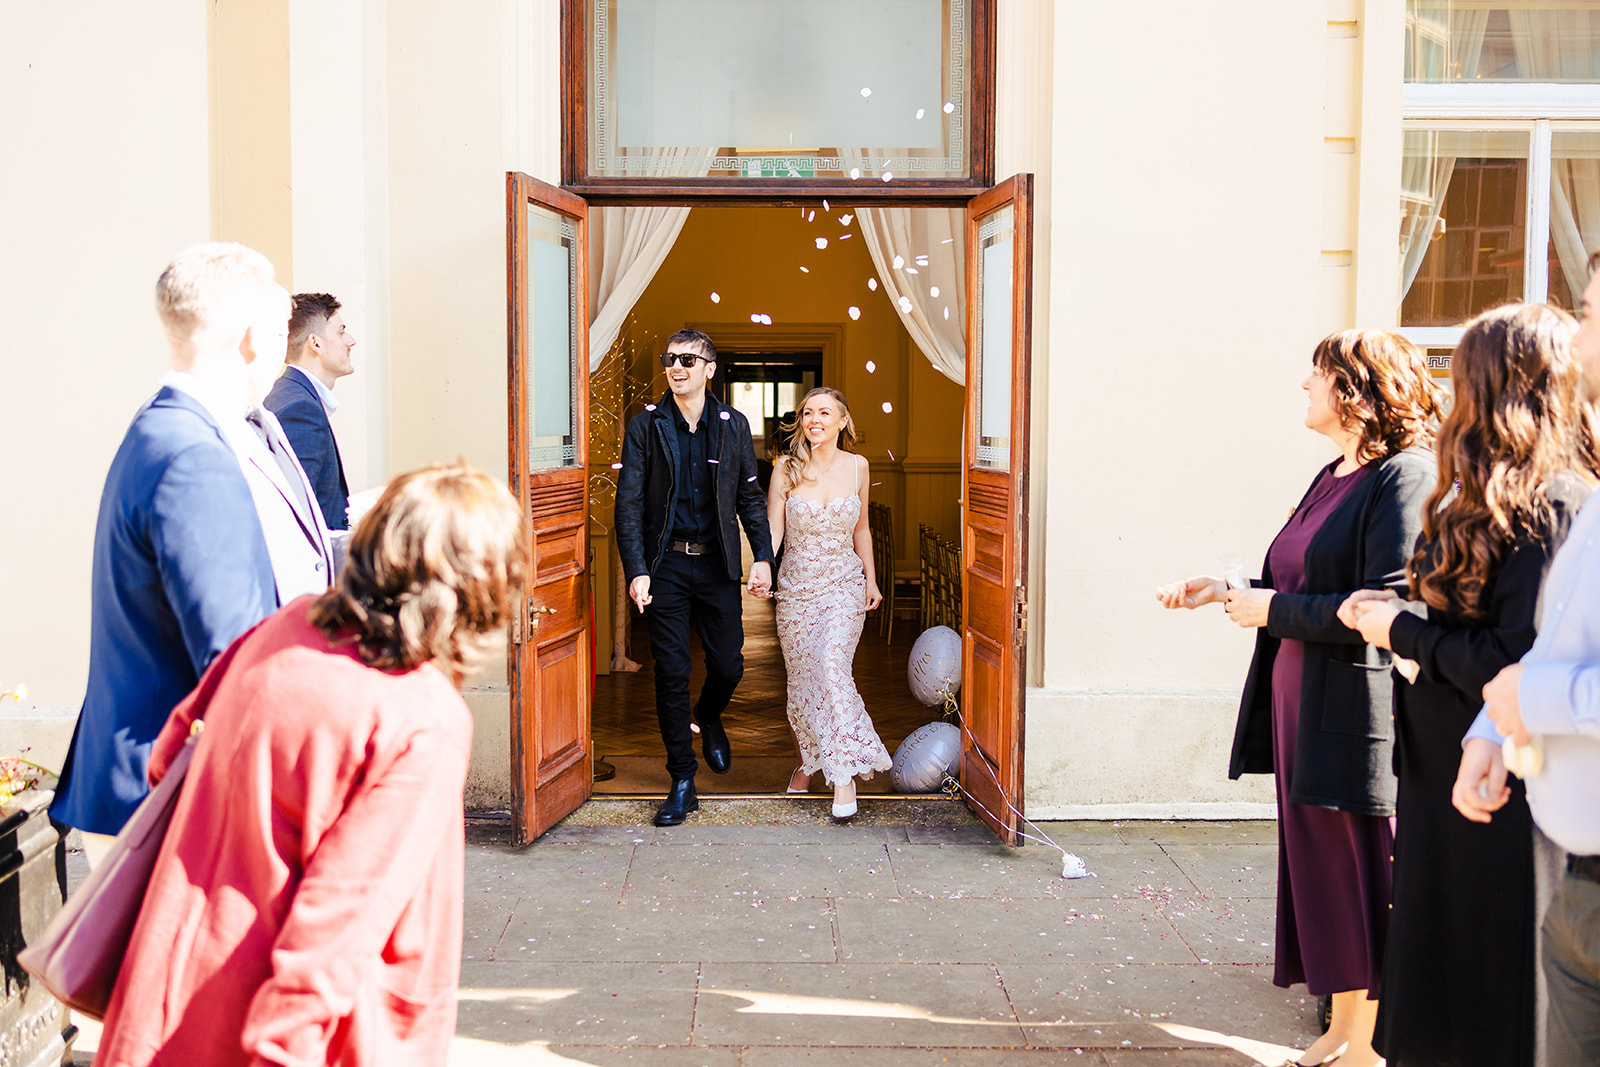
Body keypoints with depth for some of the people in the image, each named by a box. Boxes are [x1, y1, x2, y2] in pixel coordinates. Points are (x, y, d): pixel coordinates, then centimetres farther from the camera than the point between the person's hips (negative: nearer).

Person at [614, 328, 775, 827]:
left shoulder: (733, 425, 5)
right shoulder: (645, 425, 0)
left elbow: (750, 497, 9)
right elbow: (629, 502, -4)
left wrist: (763, 556, -3)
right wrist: (636, 570, -14)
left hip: (717, 564, 2)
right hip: (666, 564, -1)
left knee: (729, 663, 4)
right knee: (671, 672, -1)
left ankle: (709, 717, 40)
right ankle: (683, 781, 11)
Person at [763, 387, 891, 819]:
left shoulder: (857, 466, 2)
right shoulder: (786, 468, -4)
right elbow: (772, 529, -8)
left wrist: (870, 578, 13)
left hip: (844, 585, -1)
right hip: (796, 586, 1)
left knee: (831, 666, -20)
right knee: (800, 678, 8)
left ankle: (844, 770, -15)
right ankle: (807, 760, 32)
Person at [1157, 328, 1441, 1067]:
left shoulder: (1406, 478, -15)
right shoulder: (1331, 478, 13)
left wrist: (1273, 611, -15)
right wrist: (1227, 591, 10)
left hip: (1358, 719, -9)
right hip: (1301, 709, 9)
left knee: (1363, 881, 3)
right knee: (1316, 870, 16)